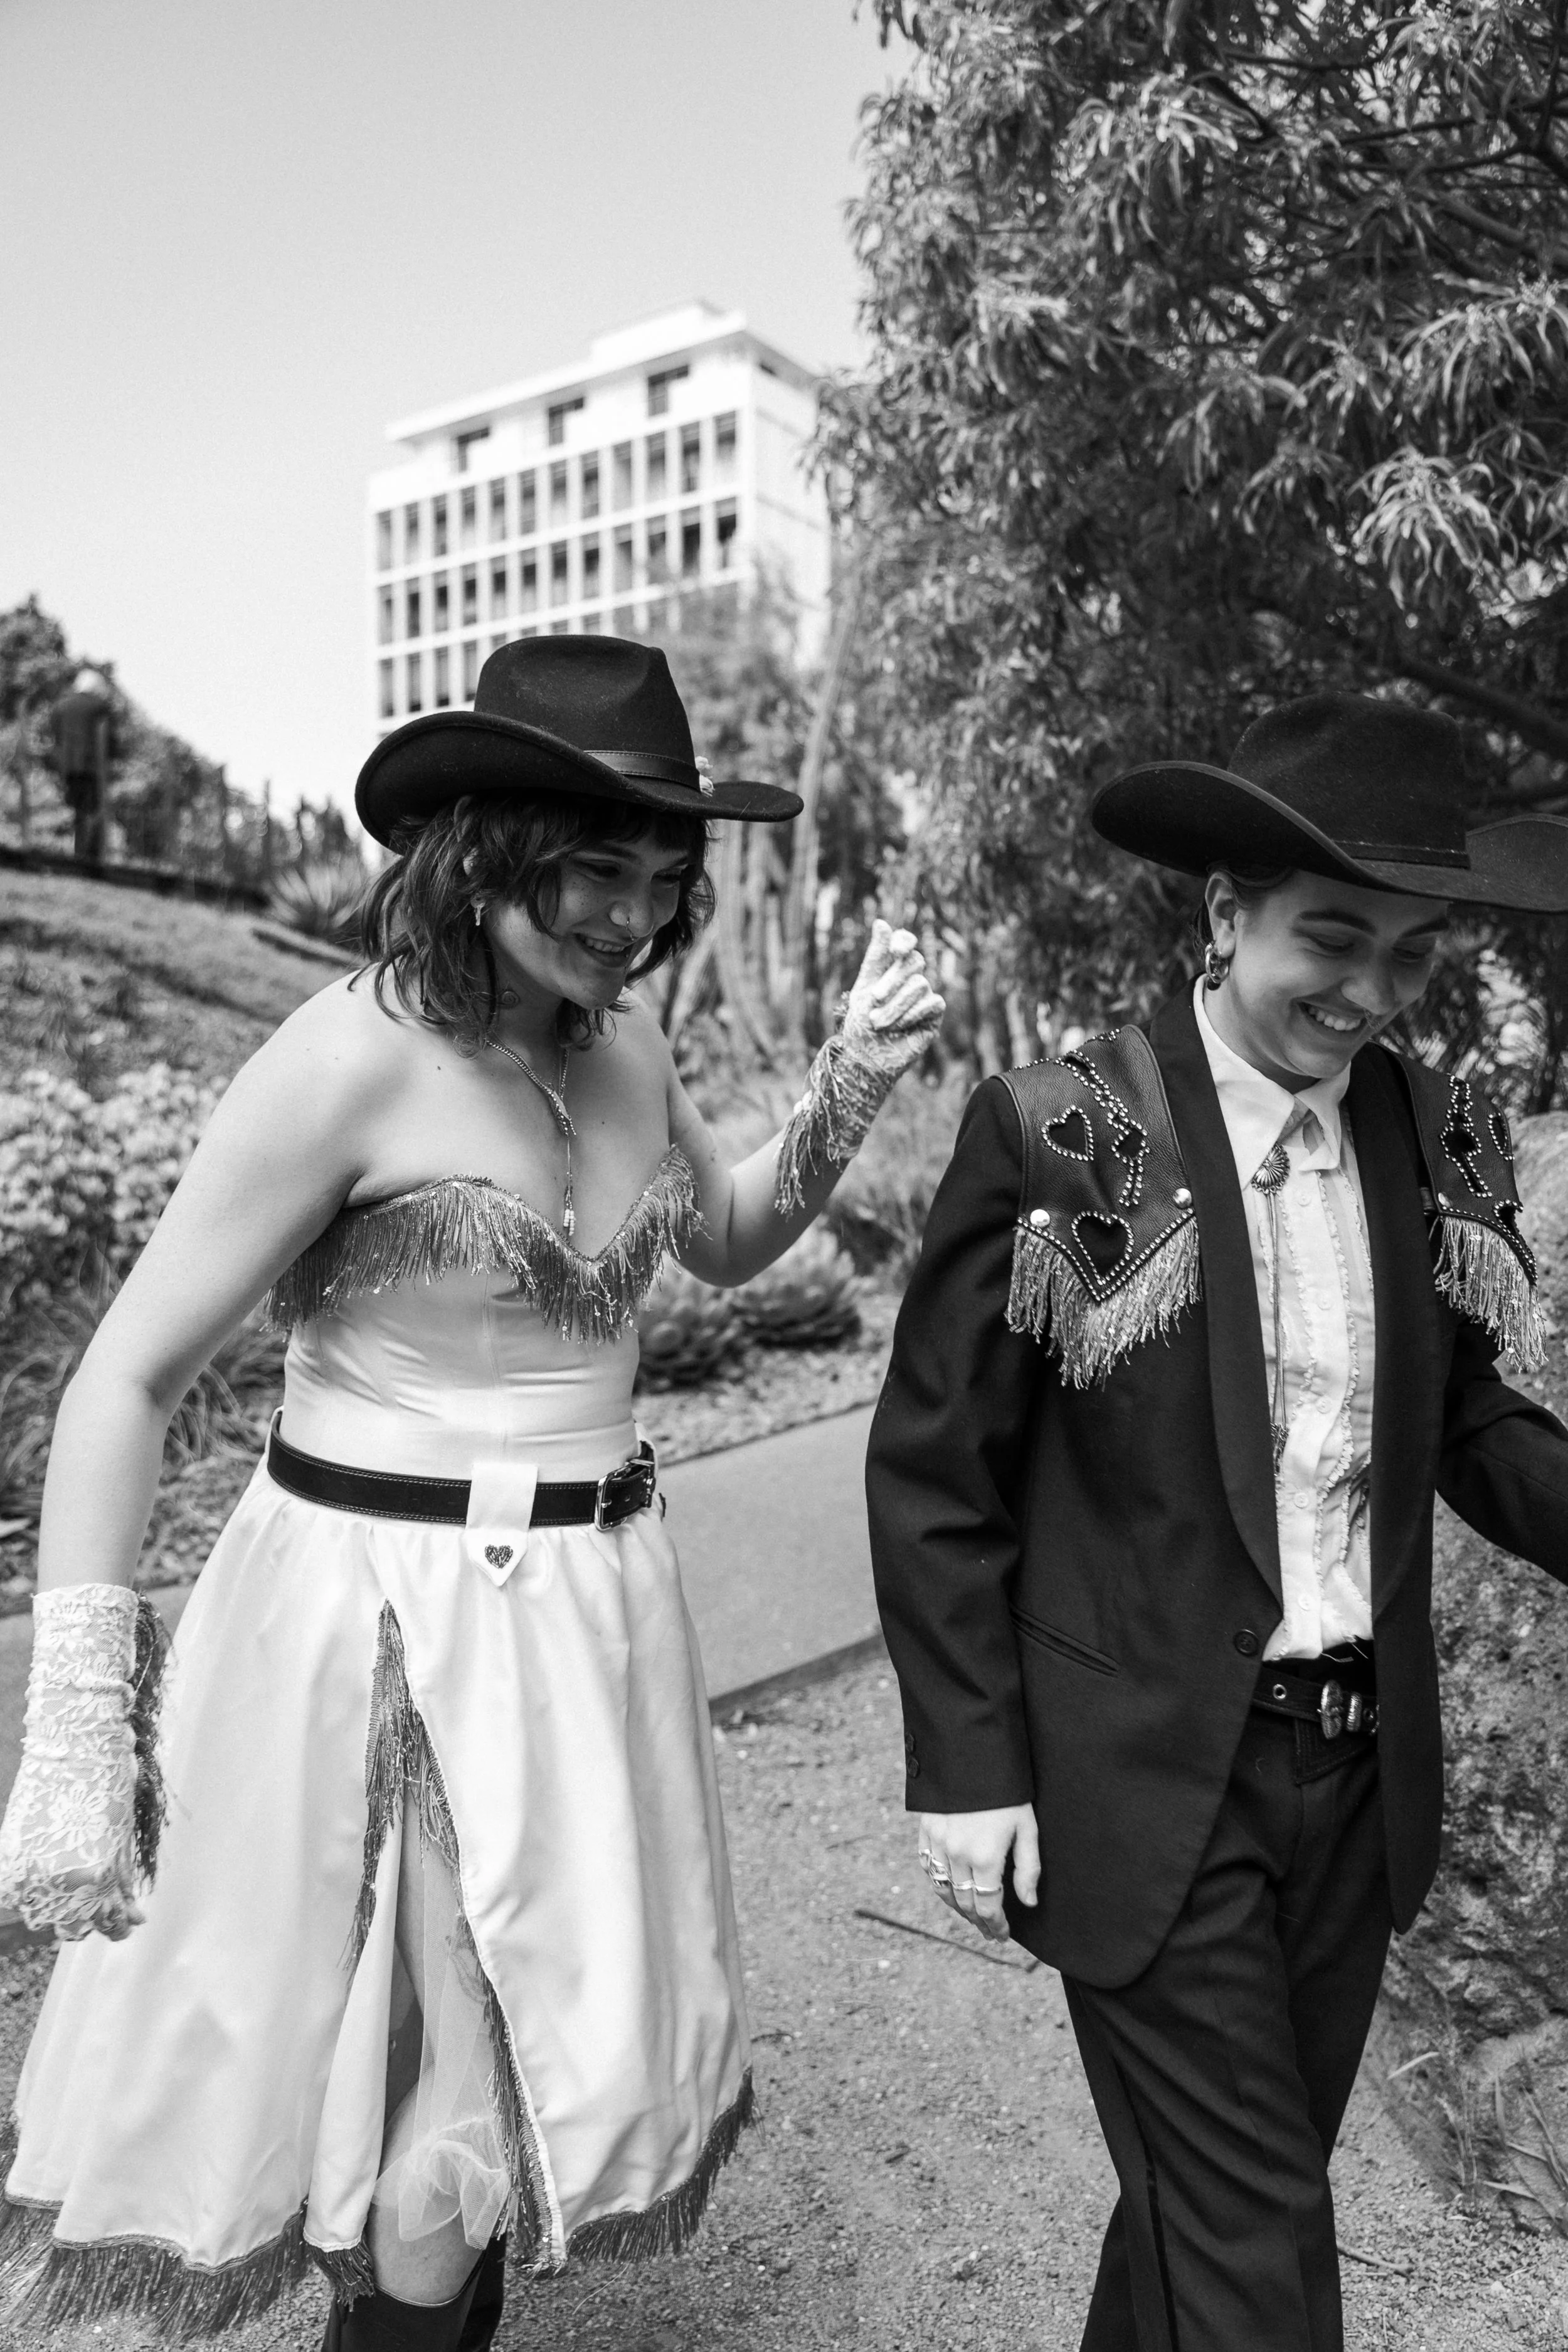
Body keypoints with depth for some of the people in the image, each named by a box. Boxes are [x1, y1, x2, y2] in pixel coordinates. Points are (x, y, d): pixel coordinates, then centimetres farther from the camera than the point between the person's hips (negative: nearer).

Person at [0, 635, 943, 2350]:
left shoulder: (623, 1048, 2)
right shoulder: (352, 1059, -17)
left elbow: (728, 1242, 20)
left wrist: (849, 1086, 4)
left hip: (589, 1610, 7)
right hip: (388, 1621, -6)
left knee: (564, 2064, 20)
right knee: (443, 2095, 7)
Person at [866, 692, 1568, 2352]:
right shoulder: (1055, 1138, -15)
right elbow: (934, 1477, -10)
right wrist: (967, 1772, -9)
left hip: (1360, 1777, 5)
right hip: (1145, 1785, -5)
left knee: (1220, 2190, 22)